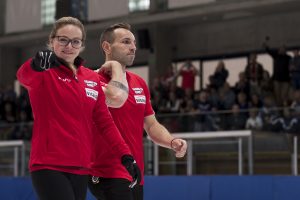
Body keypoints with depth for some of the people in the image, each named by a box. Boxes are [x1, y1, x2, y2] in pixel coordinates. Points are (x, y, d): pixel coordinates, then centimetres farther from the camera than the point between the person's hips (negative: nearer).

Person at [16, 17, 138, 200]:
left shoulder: (93, 78, 11)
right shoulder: (44, 73, -5)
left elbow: (105, 122, 14)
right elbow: (23, 75, -29)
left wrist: (125, 154, 2)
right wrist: (36, 64, -52)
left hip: (81, 168, 6)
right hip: (49, 165, -6)